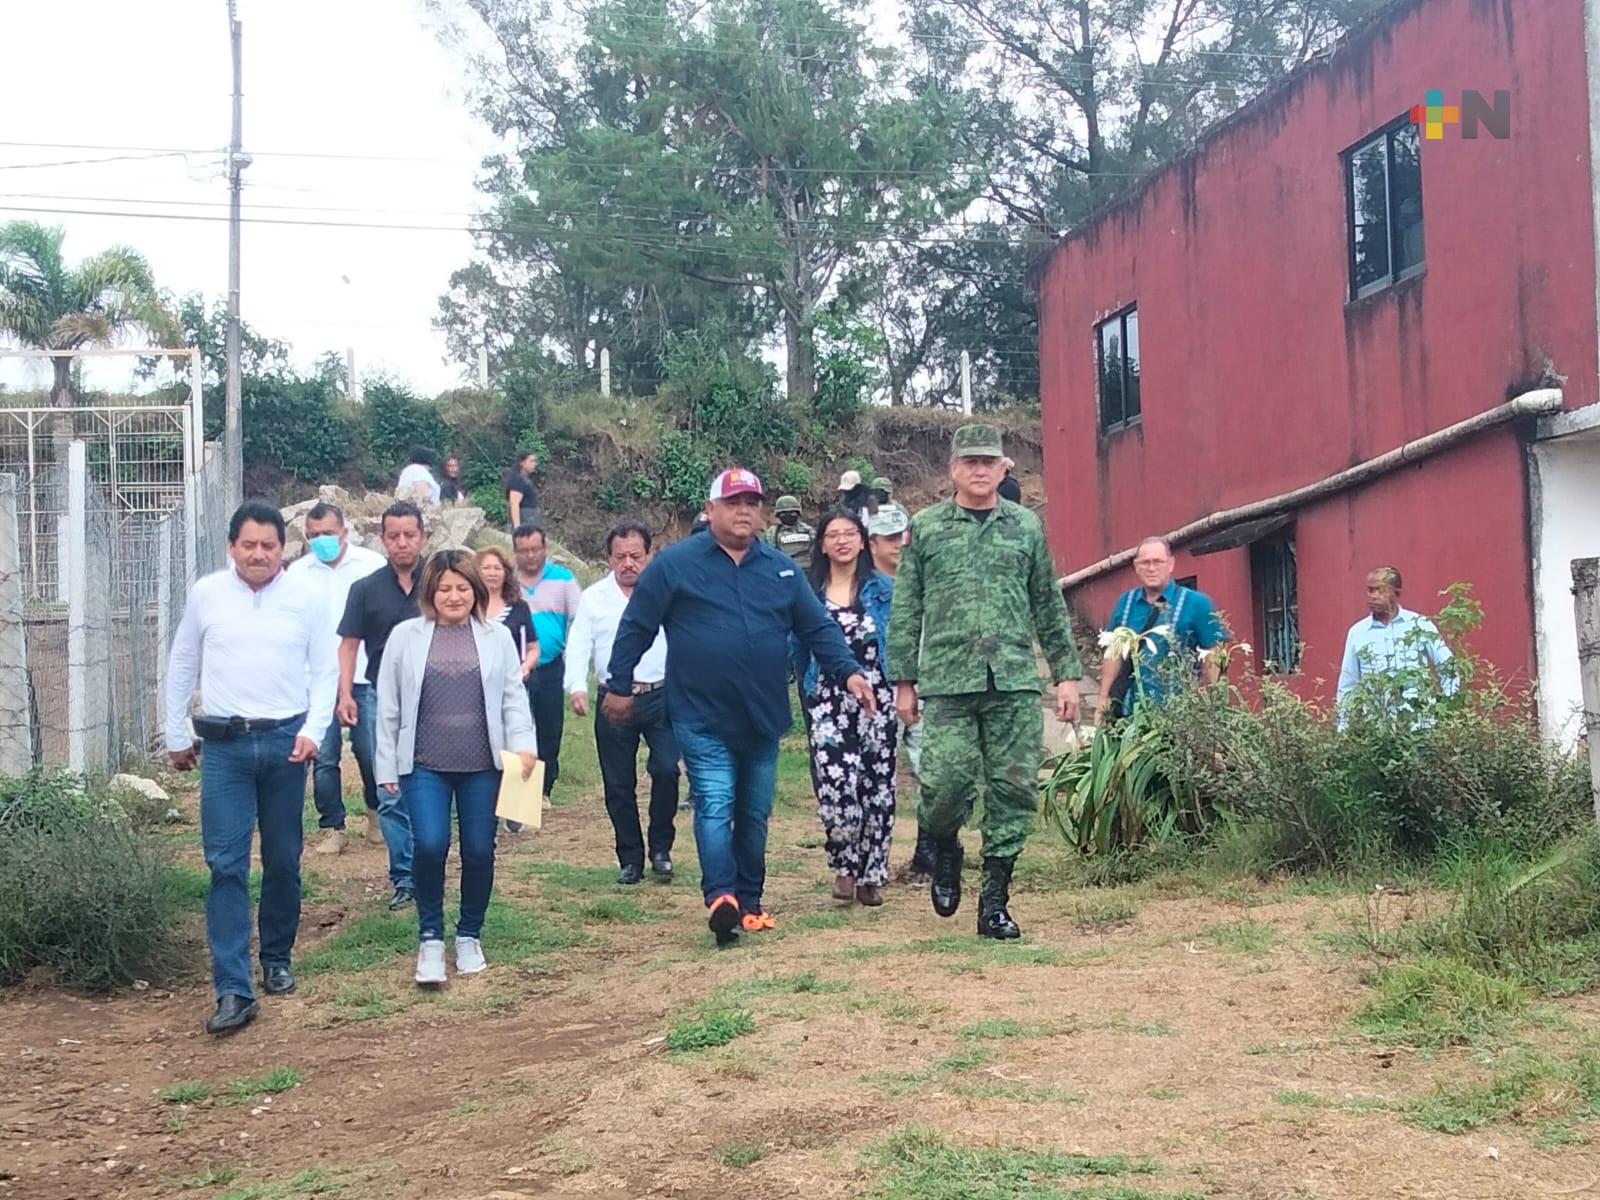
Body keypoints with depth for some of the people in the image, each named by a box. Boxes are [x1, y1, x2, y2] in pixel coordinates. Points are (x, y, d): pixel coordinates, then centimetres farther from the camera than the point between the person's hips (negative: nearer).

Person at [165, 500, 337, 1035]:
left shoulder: (305, 596, 0)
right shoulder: (207, 594, 1)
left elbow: (324, 670, 3)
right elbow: (182, 667, 10)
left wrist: (313, 730, -8)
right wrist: (176, 736, 12)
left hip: (286, 741, 1)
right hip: (224, 745, 0)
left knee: (283, 862, 11)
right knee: (226, 865, -6)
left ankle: (276, 962, 30)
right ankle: (233, 990, -7)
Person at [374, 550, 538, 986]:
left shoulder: (497, 639, 7)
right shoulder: (405, 637, 4)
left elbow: (514, 699, 6)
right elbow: (388, 707, 6)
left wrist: (522, 745, -9)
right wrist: (387, 767, 4)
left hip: (482, 766, 1)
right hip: (425, 766, -1)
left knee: (479, 852, 5)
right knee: (431, 845, -15)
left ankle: (469, 936, 24)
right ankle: (430, 938, 3)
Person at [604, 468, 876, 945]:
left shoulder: (781, 568, 8)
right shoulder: (676, 564, -3)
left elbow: (818, 627, 8)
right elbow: (635, 627, 1)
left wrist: (849, 671, -5)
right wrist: (619, 686, 2)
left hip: (763, 721, 4)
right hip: (703, 721, -4)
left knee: (755, 815, 12)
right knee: (715, 808, -16)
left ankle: (748, 902, 22)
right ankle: (720, 896, -22)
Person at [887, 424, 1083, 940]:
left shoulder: (1026, 526, 13)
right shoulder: (925, 527, 8)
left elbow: (1050, 608, 15)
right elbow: (905, 610, 7)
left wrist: (1066, 674, 10)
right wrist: (903, 680, 3)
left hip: (1016, 683, 2)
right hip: (948, 682, -2)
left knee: (1013, 790, -1)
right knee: (946, 781, -11)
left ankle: (995, 901, 9)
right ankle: (944, 851, 22)